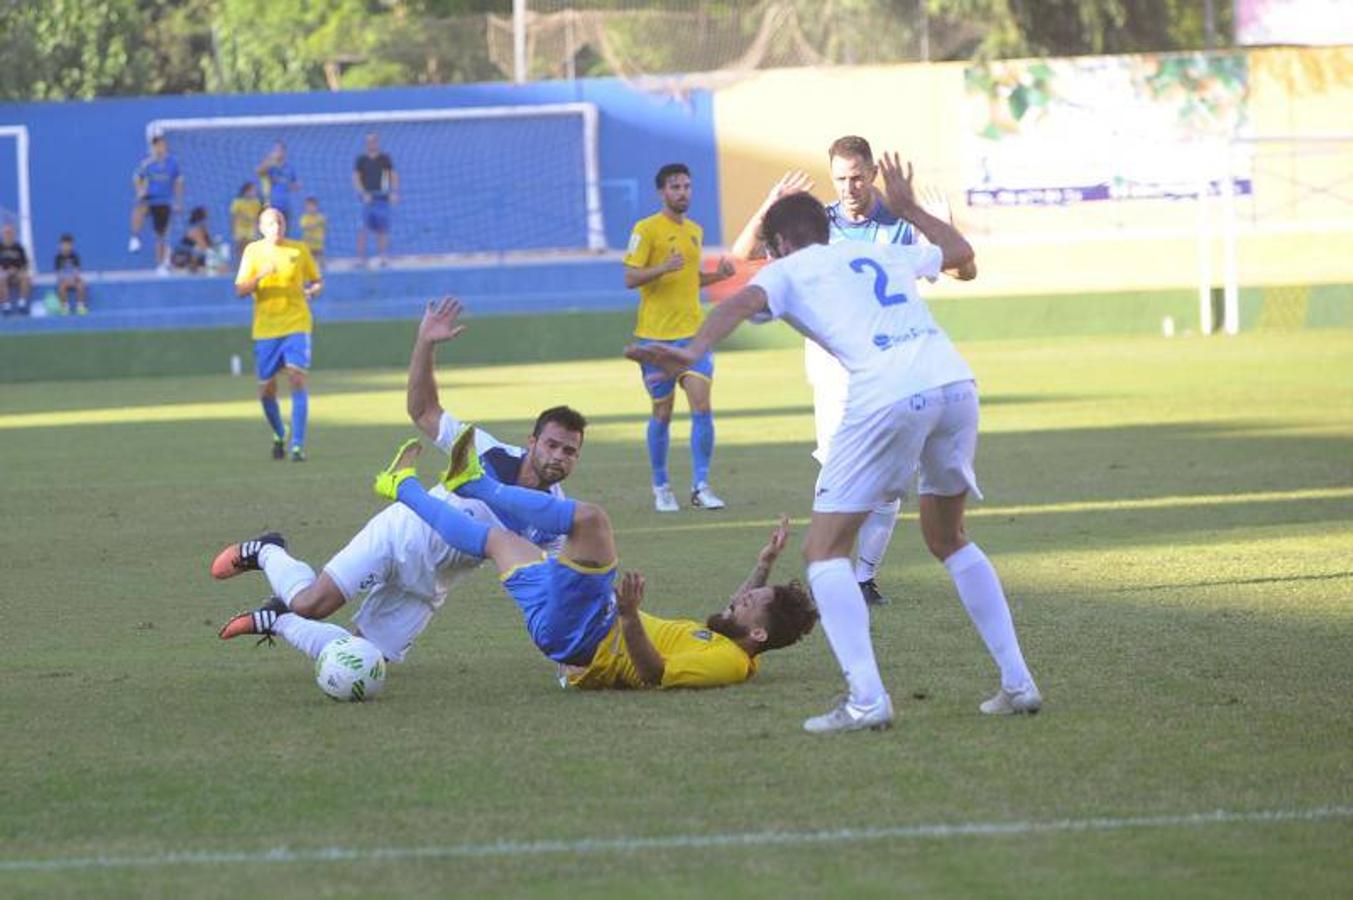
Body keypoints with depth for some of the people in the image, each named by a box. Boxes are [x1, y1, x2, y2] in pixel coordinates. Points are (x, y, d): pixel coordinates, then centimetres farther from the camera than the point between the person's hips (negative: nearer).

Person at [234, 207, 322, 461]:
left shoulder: (299, 250, 4)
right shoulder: (253, 251, 2)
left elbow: (317, 281, 14)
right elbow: (240, 290, -4)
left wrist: (311, 290, -9)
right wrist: (261, 276, -21)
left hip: (296, 325, -1)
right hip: (265, 328, 1)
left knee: (297, 379, -17)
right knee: (266, 390, 5)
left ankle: (298, 445, -18)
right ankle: (279, 435, 33)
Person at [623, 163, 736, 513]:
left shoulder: (694, 231, 14)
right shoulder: (646, 230, -5)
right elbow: (630, 278, -11)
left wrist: (717, 275, 7)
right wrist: (663, 267, -27)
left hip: (693, 332, 4)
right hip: (656, 335, -4)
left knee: (702, 405, -9)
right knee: (662, 411, 3)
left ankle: (701, 487, -5)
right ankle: (660, 487, 18)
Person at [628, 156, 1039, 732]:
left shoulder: (788, 270, 17)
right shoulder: (878, 253, 30)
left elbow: (743, 303, -6)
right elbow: (960, 252, 47)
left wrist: (692, 353, -20)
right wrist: (909, 209, 61)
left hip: (889, 398, -6)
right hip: (955, 382, 6)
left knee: (824, 550, 3)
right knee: (947, 538, 25)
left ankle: (866, 700, -12)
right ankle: (1017, 684, 20)